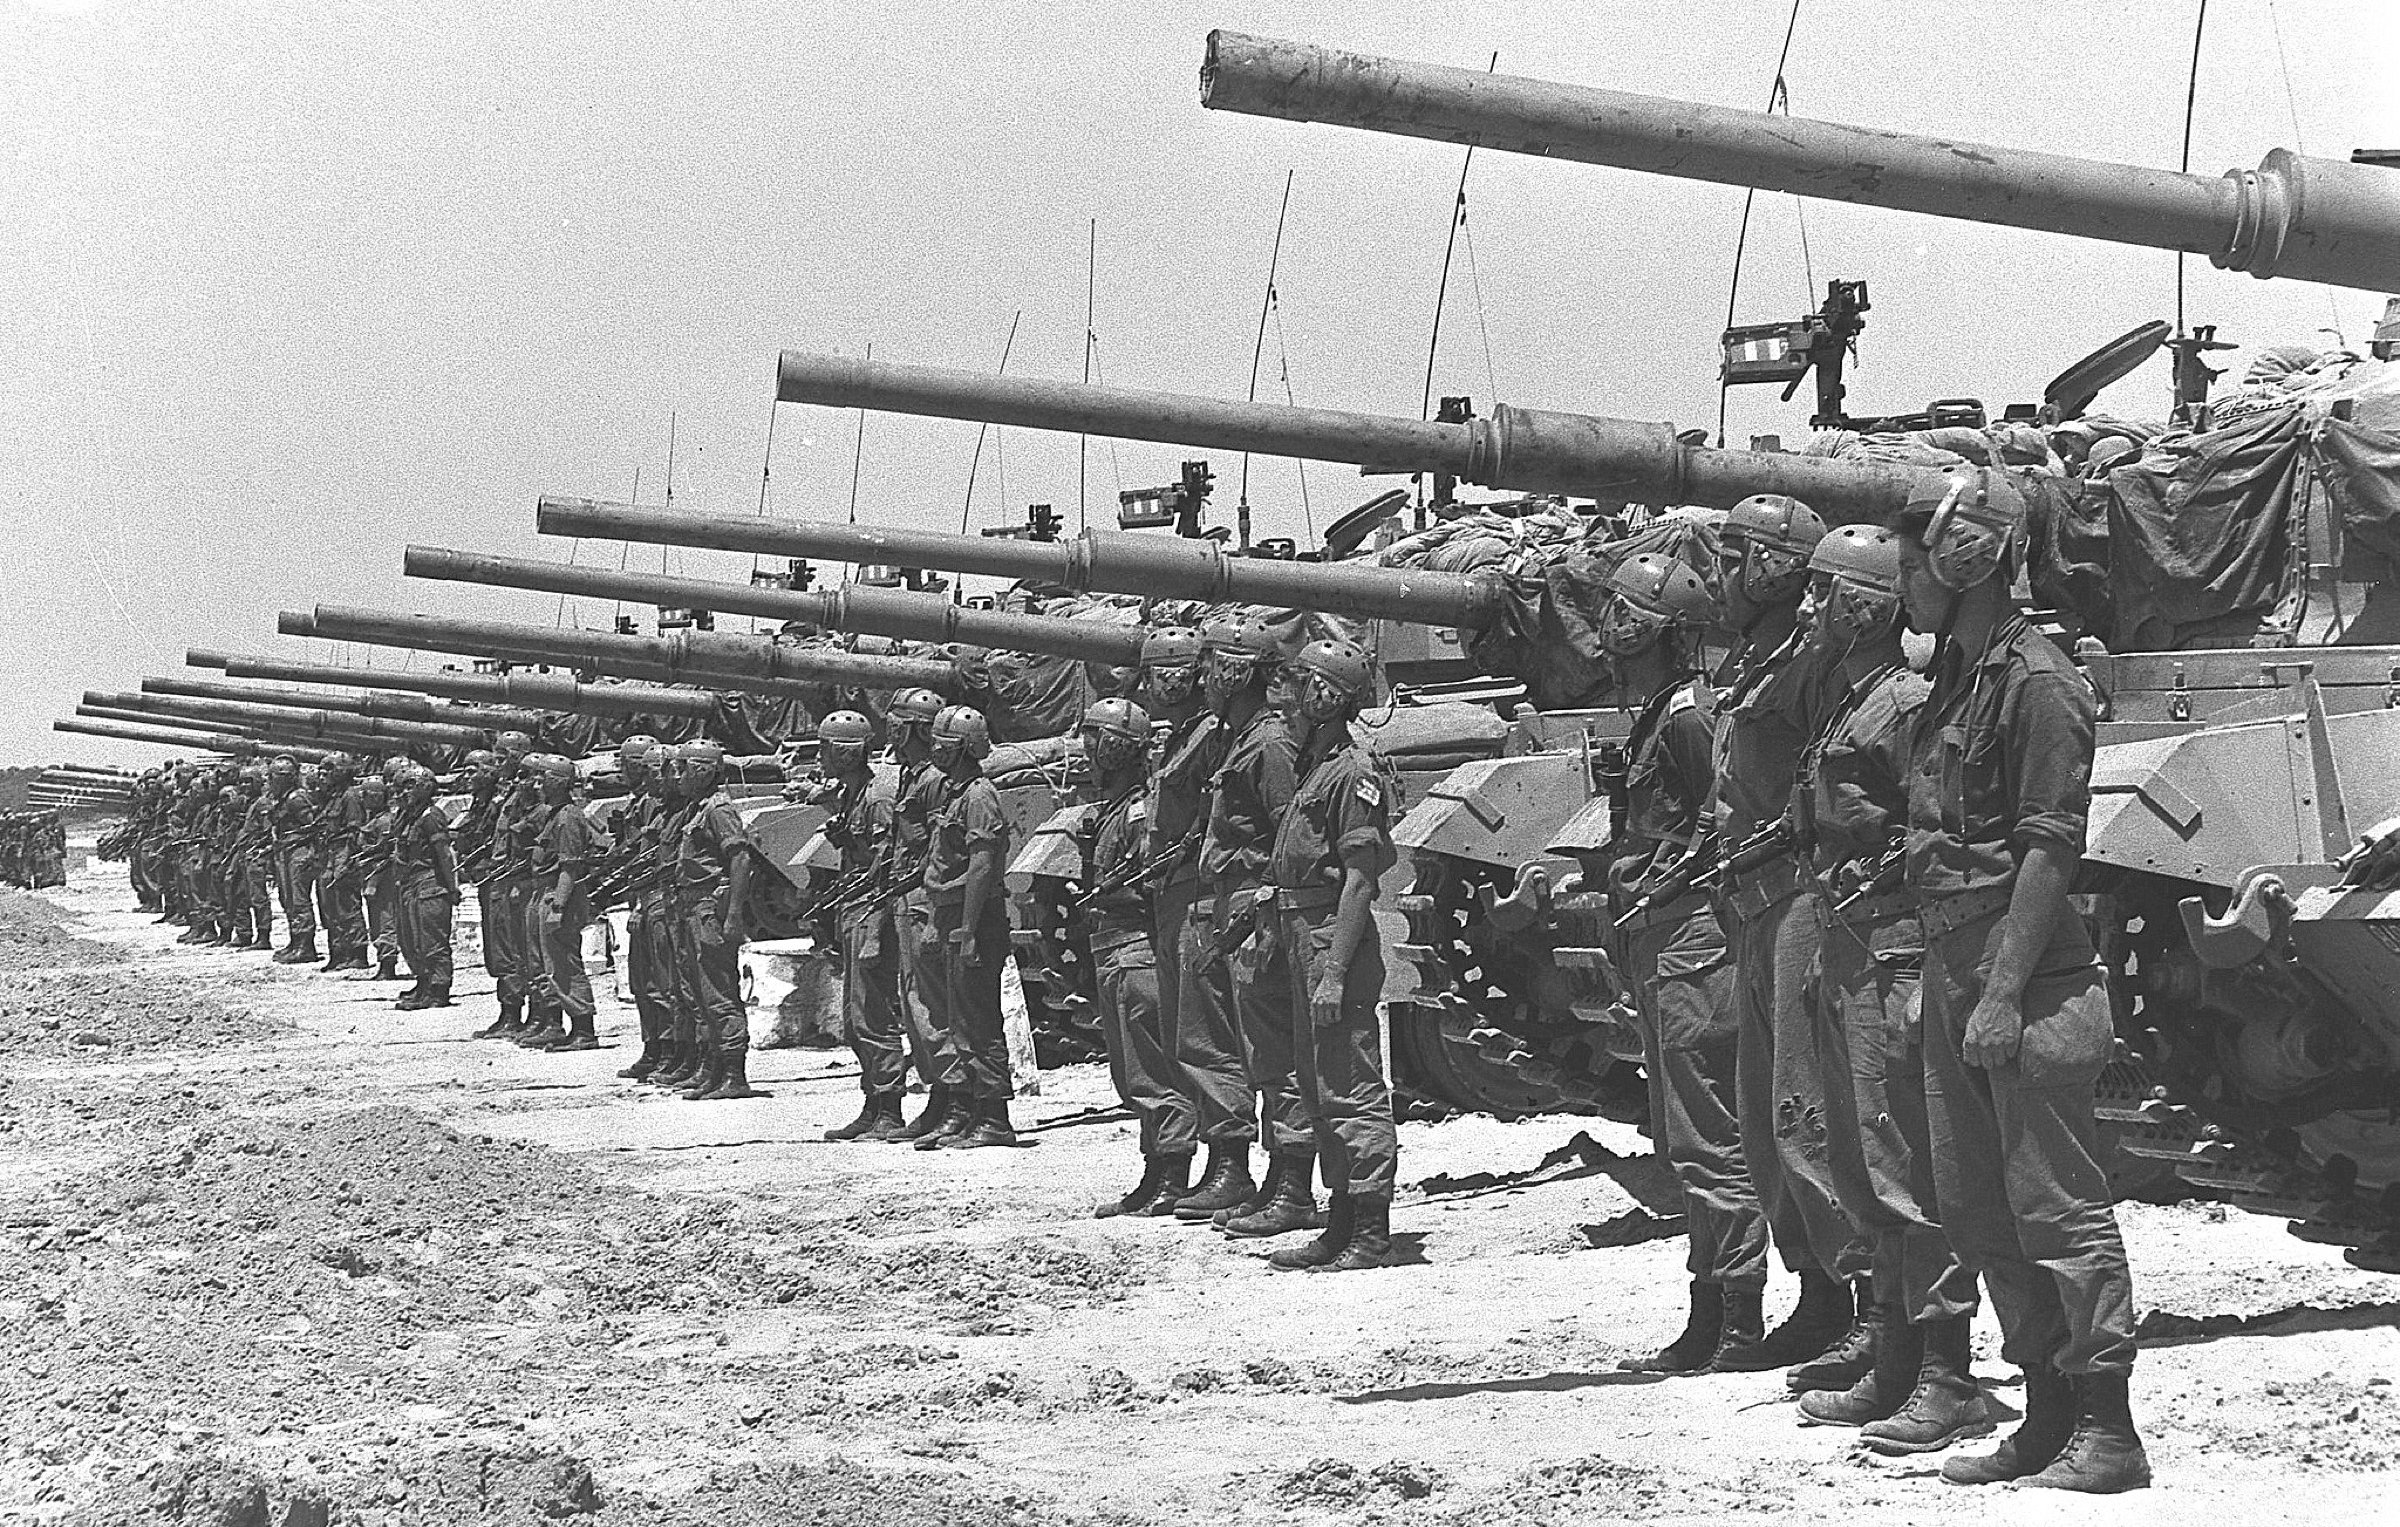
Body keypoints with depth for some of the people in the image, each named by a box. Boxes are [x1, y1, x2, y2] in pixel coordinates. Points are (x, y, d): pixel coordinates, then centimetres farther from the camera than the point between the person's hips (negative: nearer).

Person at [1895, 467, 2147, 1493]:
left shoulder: (2036, 682, -13)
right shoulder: (1957, 678, 15)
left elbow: (2049, 848, -17)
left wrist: (2006, 994, -20)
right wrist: (1954, 984, 15)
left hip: (2029, 985, -10)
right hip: (1953, 976, 10)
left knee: (2056, 1207, -4)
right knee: (1975, 1208, 13)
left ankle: (2107, 1435, 3)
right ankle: (2047, 1417, 22)